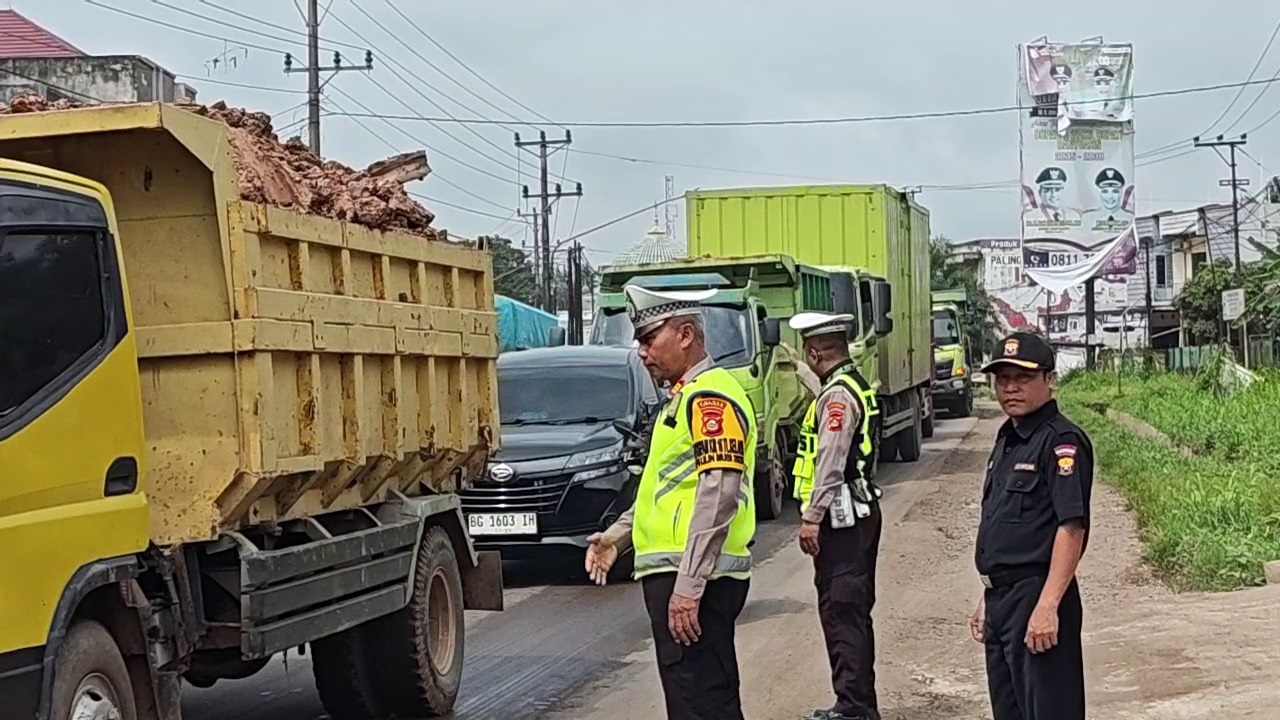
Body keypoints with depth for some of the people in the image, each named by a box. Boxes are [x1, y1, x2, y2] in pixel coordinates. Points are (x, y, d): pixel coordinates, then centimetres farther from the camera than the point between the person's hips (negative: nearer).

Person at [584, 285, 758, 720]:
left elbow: (718, 494, -21)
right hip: (675, 573, 11)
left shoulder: (710, 396, -12)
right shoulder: (685, 397, 21)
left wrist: (688, 585, -25)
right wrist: (619, 534, 16)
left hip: (690, 578, -11)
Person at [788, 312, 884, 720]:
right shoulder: (855, 385, 15)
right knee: (852, 610, 15)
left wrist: (812, 517, -18)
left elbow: (830, 462, -21)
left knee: (841, 610, -8)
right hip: (859, 512, 11)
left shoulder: (837, 395, -16)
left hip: (841, 517, -11)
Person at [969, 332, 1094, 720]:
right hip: (1001, 598, 10)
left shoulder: (1061, 441, -13)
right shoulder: (1007, 439, 16)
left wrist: (1047, 606, -26)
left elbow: (1072, 527, -21)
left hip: (1036, 600, -10)